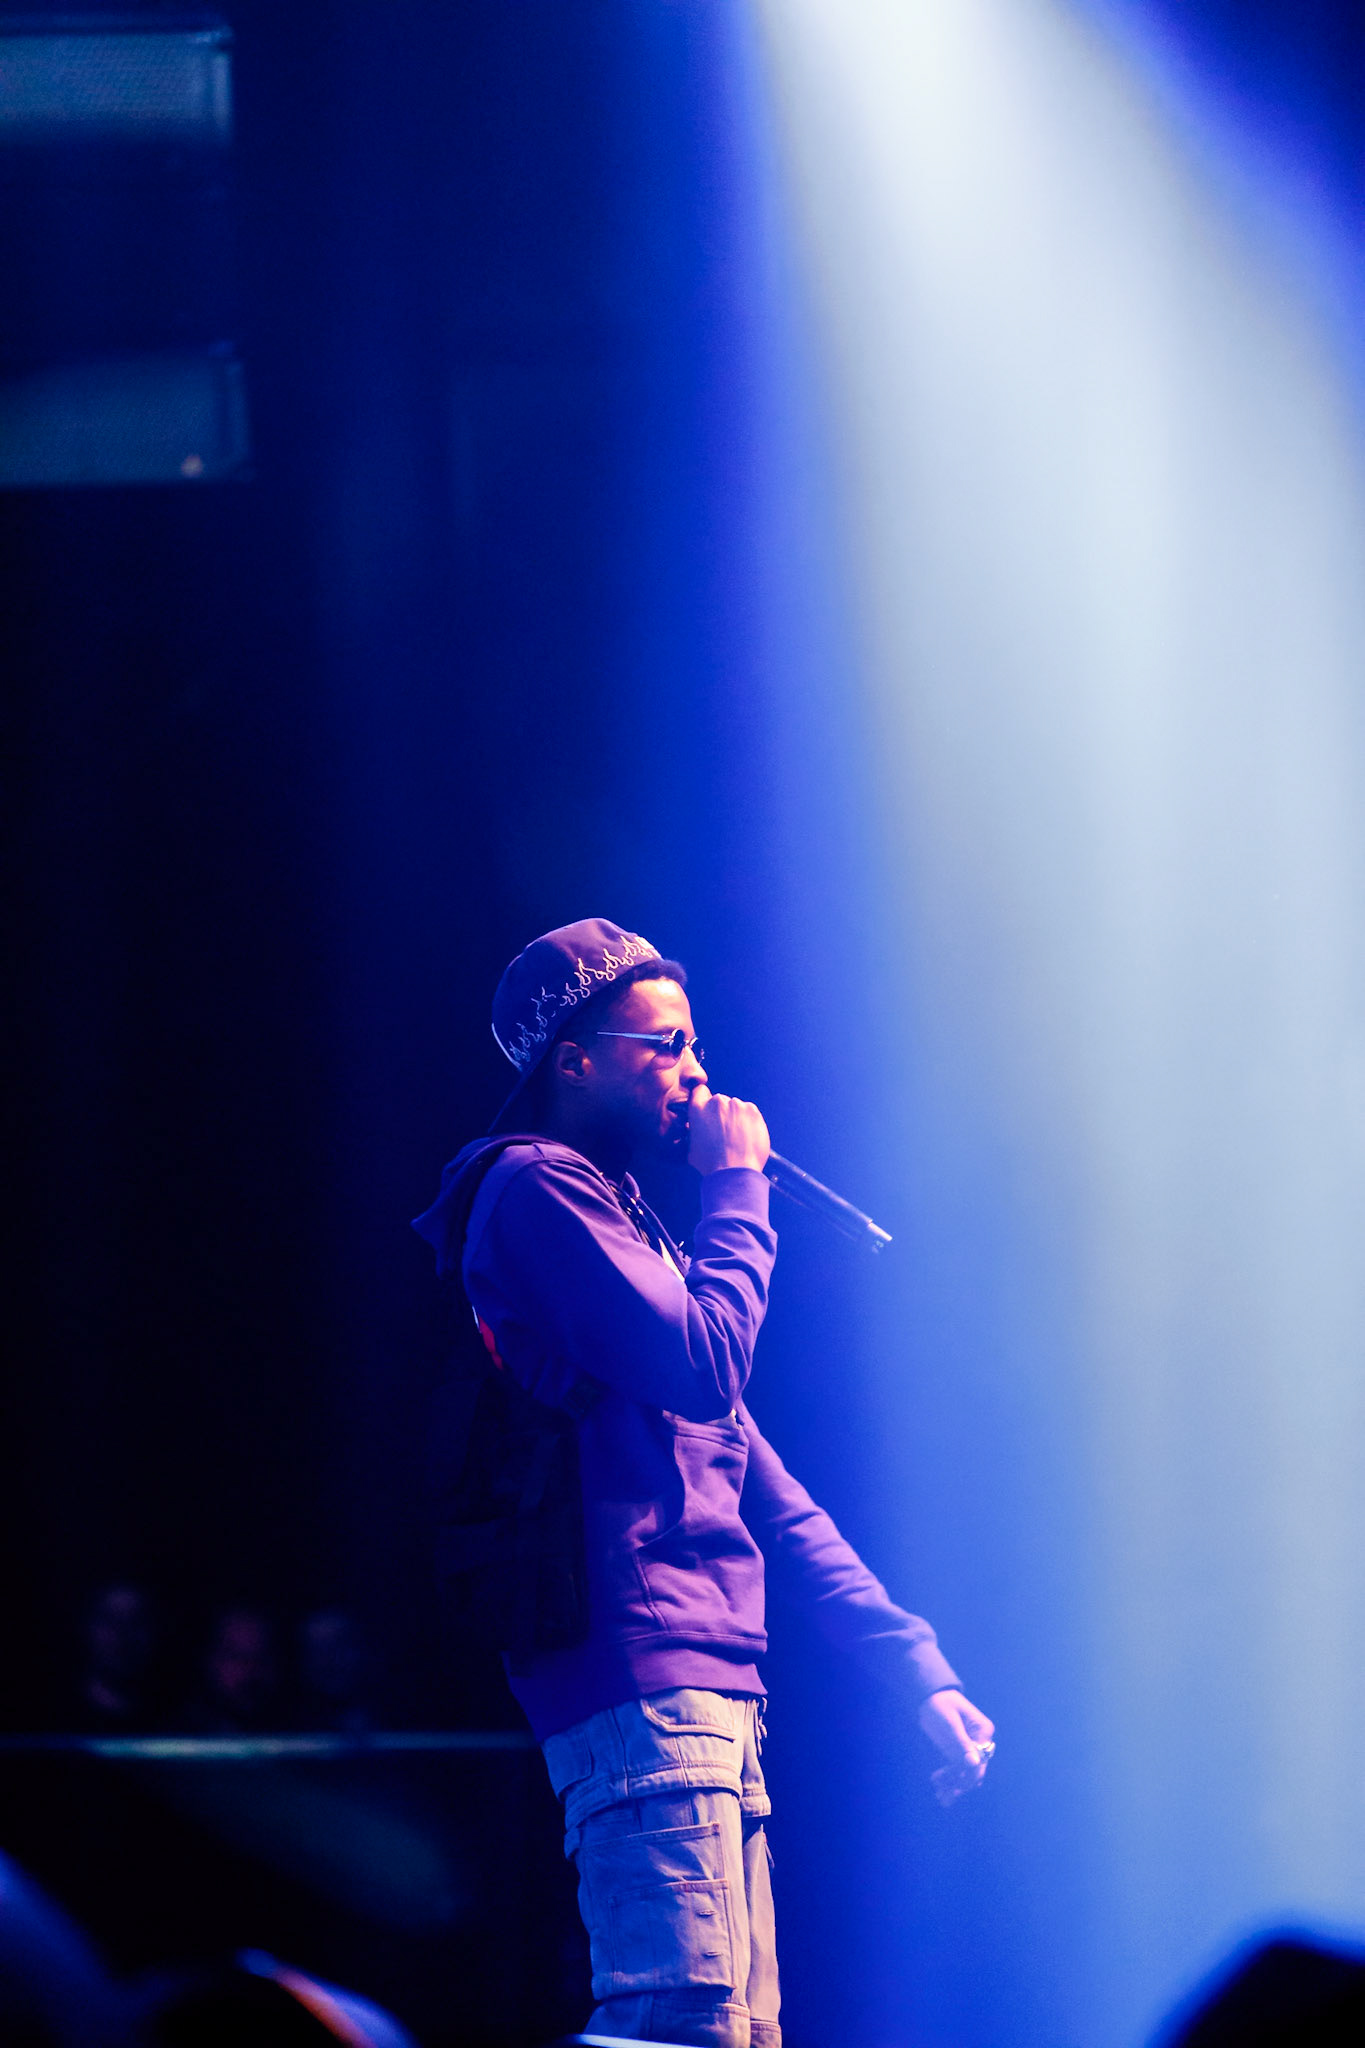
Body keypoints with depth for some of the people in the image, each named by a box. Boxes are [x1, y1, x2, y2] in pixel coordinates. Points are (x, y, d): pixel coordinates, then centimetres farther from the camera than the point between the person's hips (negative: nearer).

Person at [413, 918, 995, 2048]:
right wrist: (738, 1188, -1)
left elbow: (763, 1490, 26)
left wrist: (914, 1662, 20)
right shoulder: (539, 1189, -3)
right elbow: (703, 1362, -17)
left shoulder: (622, 1218, 27)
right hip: (641, 1680, -10)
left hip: (713, 1694, 10)